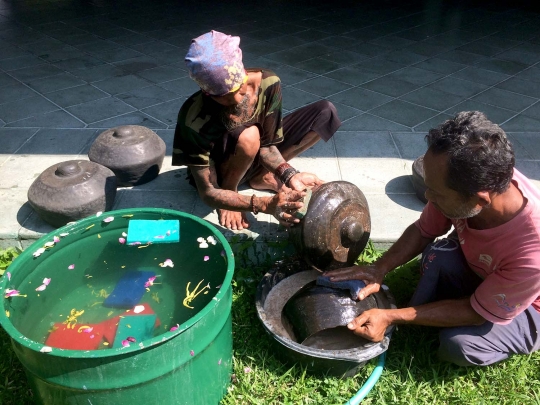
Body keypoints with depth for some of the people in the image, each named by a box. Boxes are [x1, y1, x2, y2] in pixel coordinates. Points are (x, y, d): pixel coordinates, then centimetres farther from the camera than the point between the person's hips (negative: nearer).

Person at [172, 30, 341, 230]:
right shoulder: (194, 119, -36)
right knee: (247, 136, -41)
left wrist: (290, 175, -35)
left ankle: (262, 176, -2)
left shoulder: (267, 83, -26)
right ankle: (229, 192, -10)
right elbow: (208, 192, -33)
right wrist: (266, 205, -46)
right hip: (218, 172, -5)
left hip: (252, 158, 5)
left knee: (325, 112, -10)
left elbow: (266, 144, -16)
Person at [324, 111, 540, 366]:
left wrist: (391, 317, -28)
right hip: (478, 268, 4)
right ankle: (423, 316, -3)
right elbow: (423, 230, -10)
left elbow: (479, 312, -26)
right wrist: (378, 269, -25)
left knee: (460, 344, -29)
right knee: (438, 254, -29)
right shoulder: (469, 182, -29)